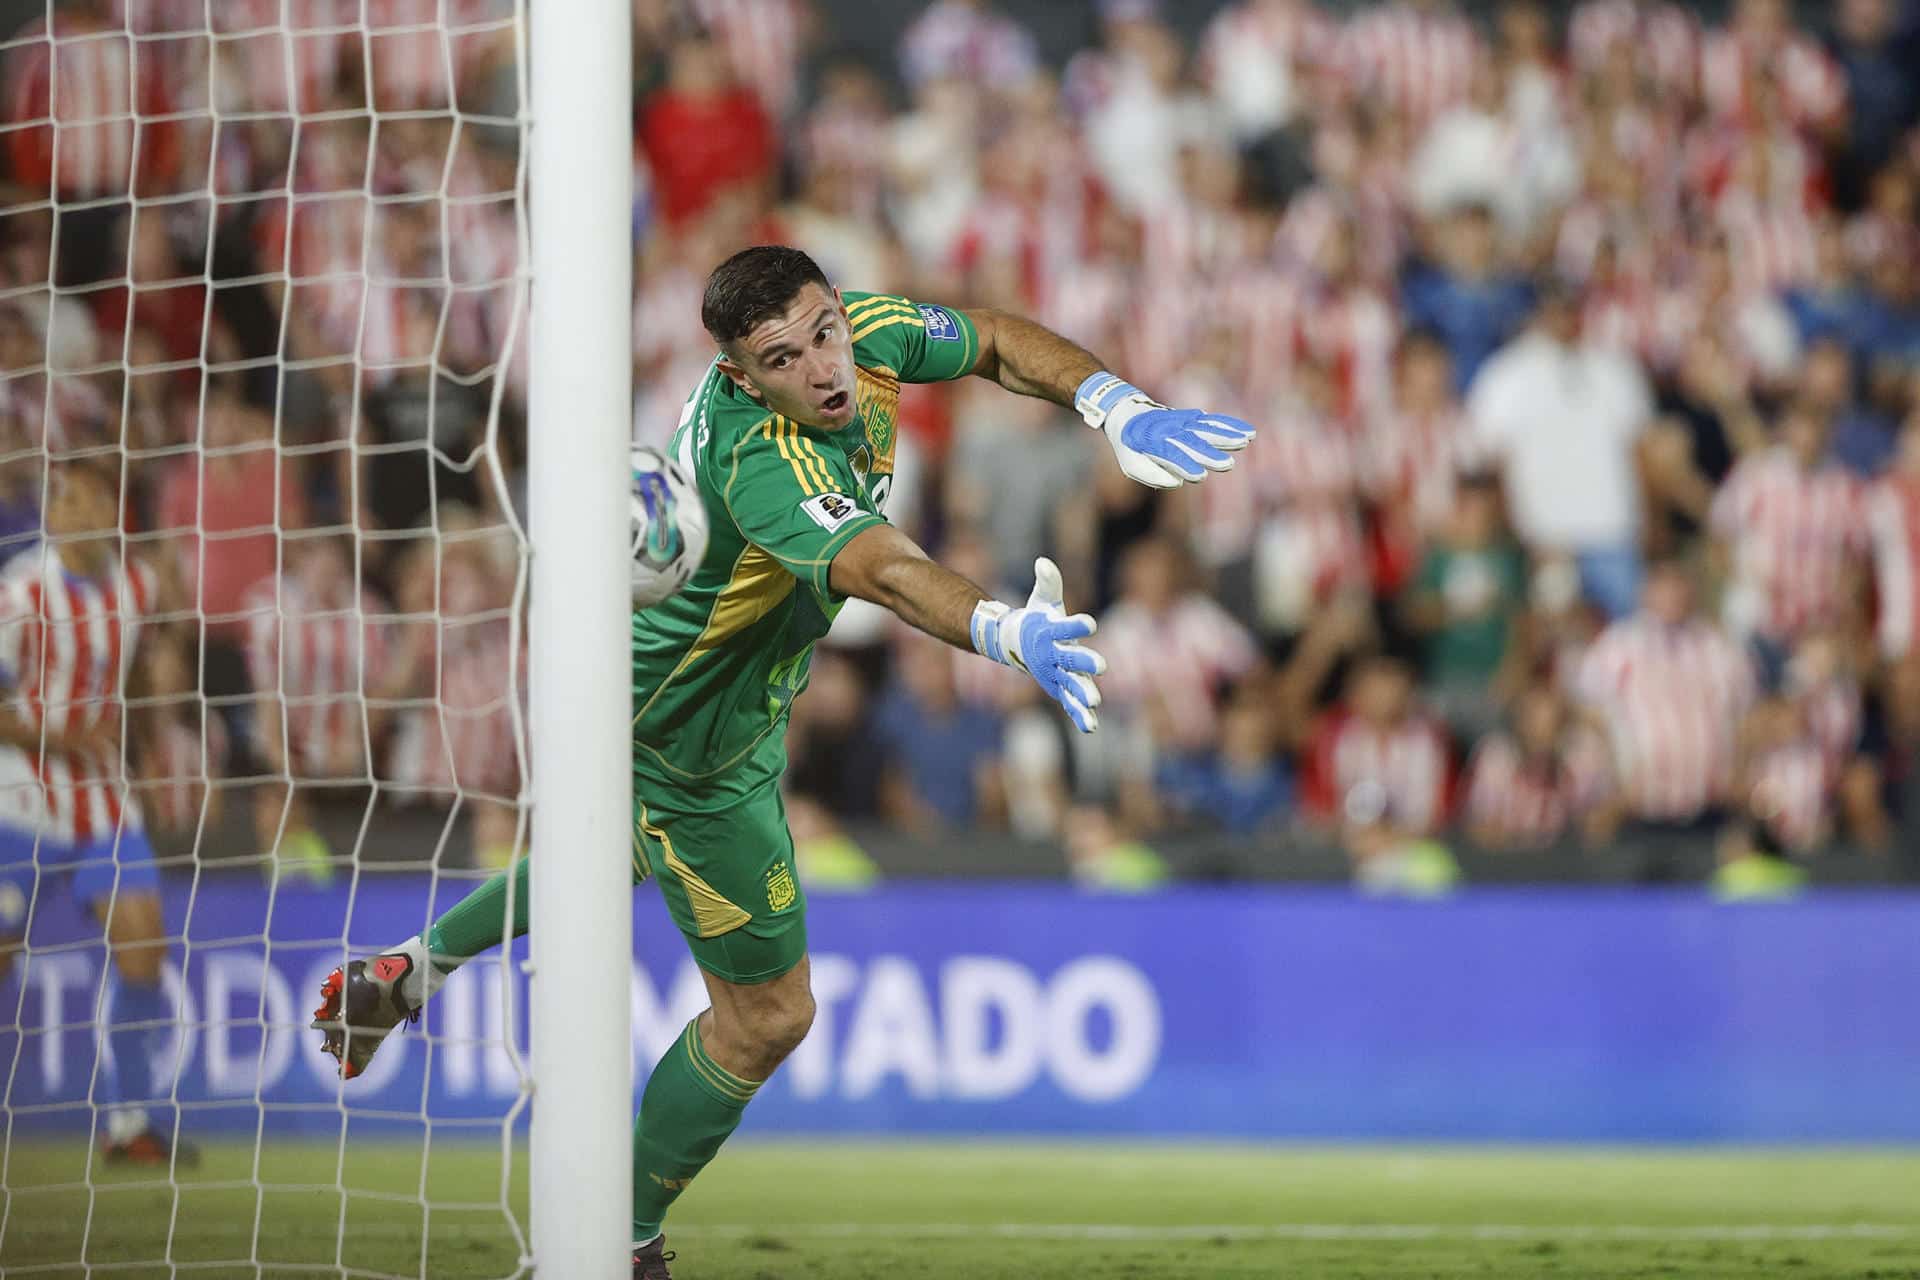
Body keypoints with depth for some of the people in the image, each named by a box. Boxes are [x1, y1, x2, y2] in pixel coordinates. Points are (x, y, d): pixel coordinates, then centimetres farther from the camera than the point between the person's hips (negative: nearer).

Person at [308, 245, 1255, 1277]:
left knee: (642, 850, 39)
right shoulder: (761, 463, -42)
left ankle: (406, 973, 52)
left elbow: (1000, 342, -1)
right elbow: (878, 571, -59)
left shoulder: (860, 331, -17)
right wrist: (1006, 632, -77)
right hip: (688, 741, -9)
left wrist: (1117, 408, -18)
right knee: (764, 1015, 3)